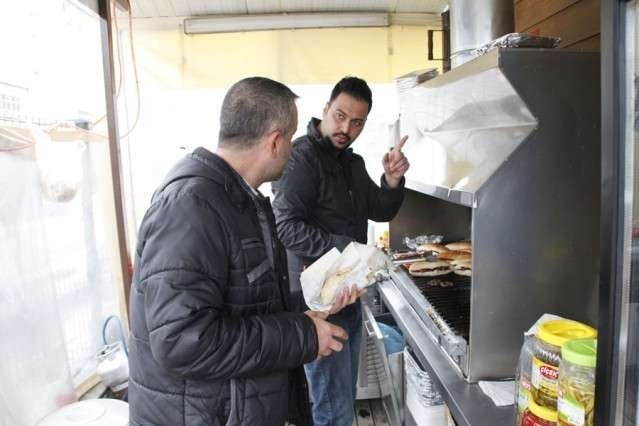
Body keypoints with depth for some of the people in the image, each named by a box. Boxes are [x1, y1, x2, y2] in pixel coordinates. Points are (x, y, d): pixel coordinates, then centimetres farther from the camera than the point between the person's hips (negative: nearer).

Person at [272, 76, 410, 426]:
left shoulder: (352, 162, 12)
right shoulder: (302, 157, -15)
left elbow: (380, 211, 13)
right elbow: (285, 226, -24)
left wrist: (392, 180, -5)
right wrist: (344, 248, -26)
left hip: (349, 293, 9)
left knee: (345, 397, 22)